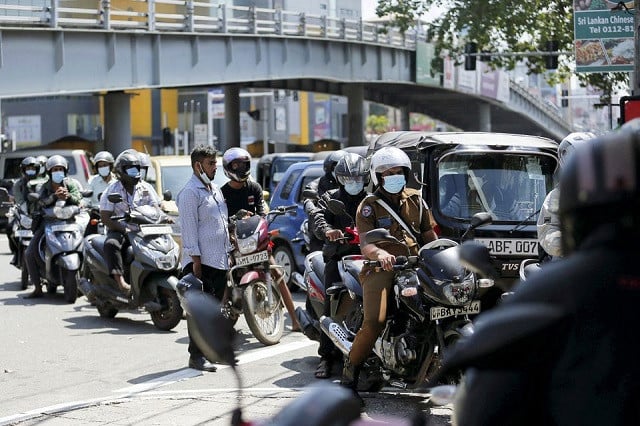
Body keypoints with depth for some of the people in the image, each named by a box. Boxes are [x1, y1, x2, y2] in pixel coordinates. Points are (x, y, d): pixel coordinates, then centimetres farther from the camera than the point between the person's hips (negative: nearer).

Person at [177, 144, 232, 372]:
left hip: (219, 260, 9)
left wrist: (228, 252, 22)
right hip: (202, 262, -9)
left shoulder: (215, 189, 19)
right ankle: (196, 355, -7)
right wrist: (195, 259, -19)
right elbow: (189, 228, -15)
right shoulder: (190, 192, -10)